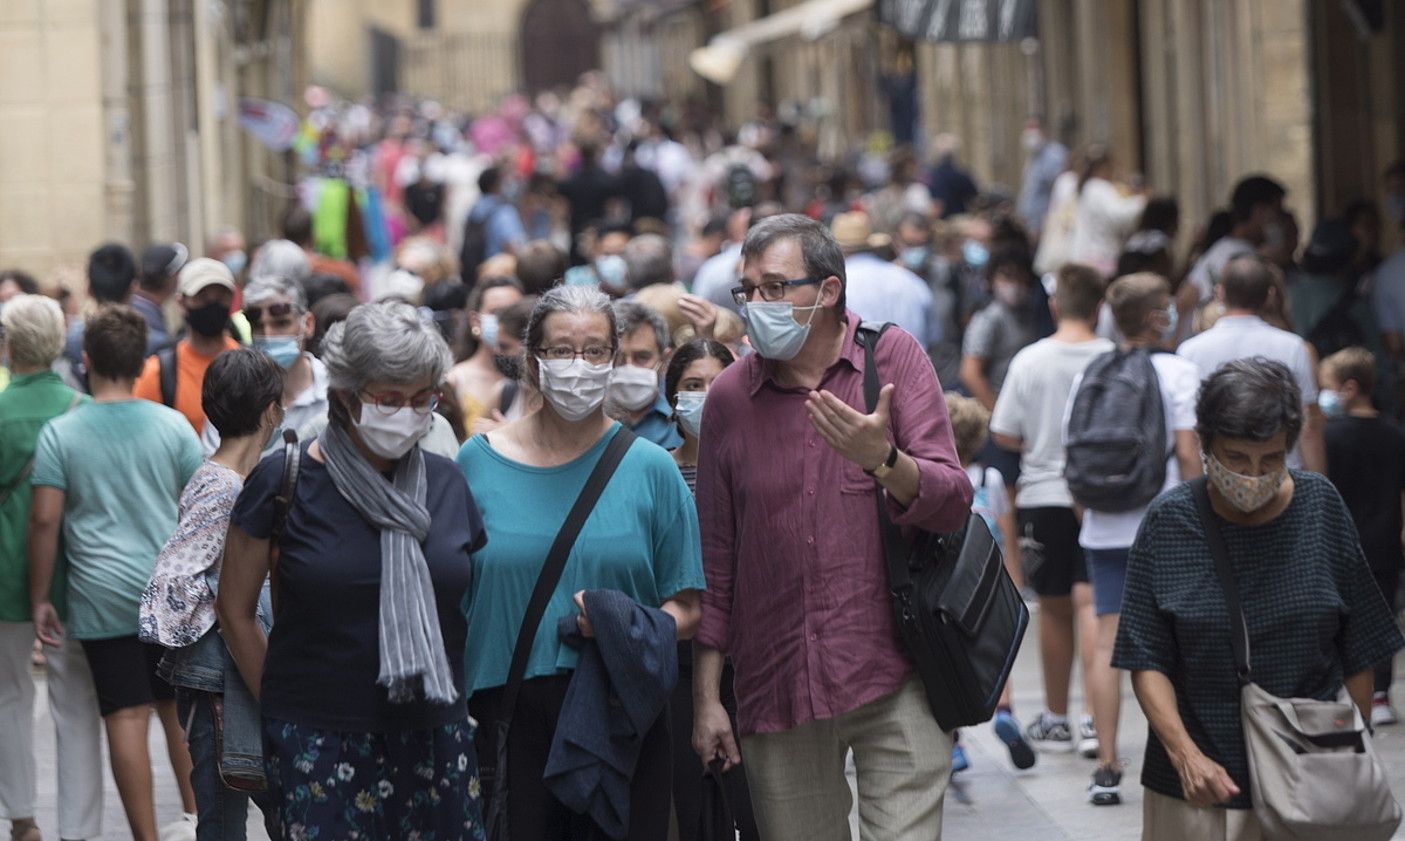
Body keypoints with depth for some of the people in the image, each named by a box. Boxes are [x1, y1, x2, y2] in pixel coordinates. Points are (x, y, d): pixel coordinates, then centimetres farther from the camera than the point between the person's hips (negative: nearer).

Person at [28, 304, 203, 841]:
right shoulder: (172, 426, 0)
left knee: (127, 717, -1)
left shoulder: (60, 434, -5)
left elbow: (45, 520, -7)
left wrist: (39, 599, 0)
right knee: (178, 706, 17)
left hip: (102, 598, -2)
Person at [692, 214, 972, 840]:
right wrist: (705, 695, 8)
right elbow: (715, 554, 11)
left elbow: (952, 502, -8)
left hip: (894, 677, -2)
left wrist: (881, 460, -29)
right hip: (776, 688, 2)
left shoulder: (892, 358, 1)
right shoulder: (729, 396, 6)